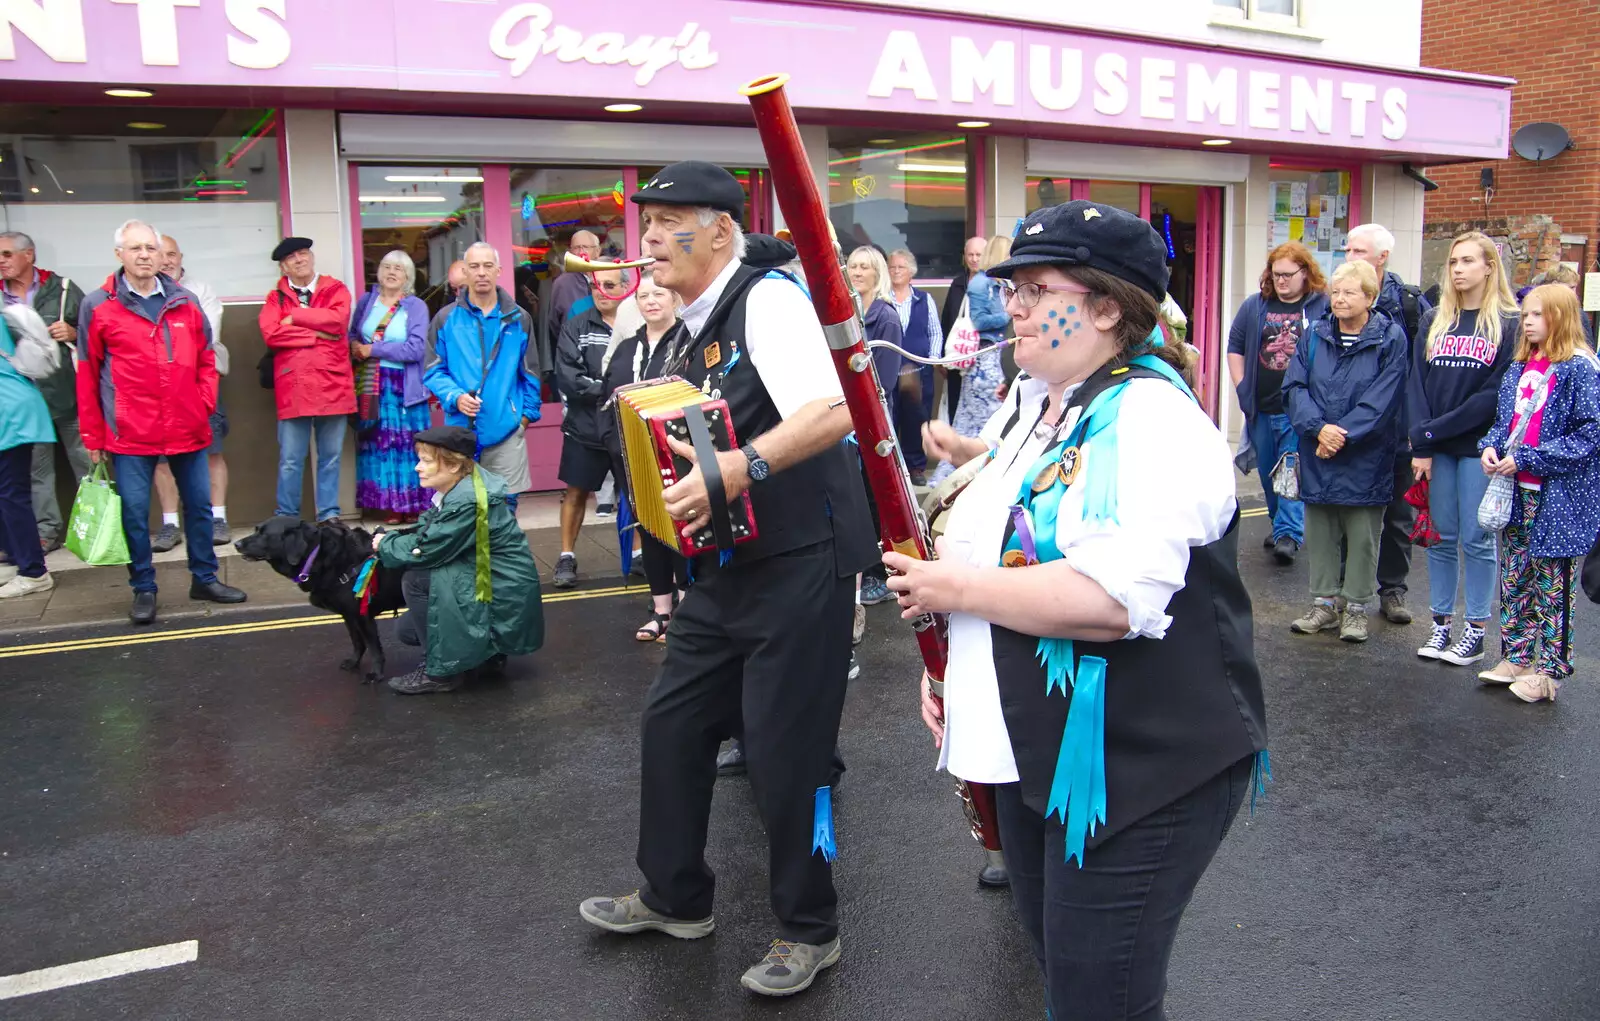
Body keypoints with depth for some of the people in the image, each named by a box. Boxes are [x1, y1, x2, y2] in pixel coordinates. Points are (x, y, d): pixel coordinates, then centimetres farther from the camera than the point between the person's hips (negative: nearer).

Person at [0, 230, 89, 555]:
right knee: (35, 467, 8)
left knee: (85, 461, 5)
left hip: (67, 391, -3)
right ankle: (46, 530, 16)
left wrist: (74, 333, -13)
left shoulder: (61, 288, 0)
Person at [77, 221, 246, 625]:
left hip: (187, 429, 3)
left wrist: (205, 405, -1)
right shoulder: (98, 307, -2)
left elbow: (206, 359, 13)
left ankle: (205, 578, 25)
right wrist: (93, 436, 1)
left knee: (199, 505, 11)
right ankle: (143, 589, 16)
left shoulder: (185, 302, 5)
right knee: (134, 512, 2)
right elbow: (87, 375, 1)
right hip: (130, 435, -3)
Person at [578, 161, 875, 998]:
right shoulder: (689, 336, 14)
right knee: (672, 723, 15)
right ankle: (676, 898, 36)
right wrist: (666, 477, 3)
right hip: (724, 564, 9)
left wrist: (739, 468, -38)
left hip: (800, 561, -9)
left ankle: (808, 931, 22)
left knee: (784, 750, -1)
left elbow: (832, 411, -28)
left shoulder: (766, 299, -13)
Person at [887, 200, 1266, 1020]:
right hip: (1034, 751, 9)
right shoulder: (1027, 400, 9)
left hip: (1140, 770, -9)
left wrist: (958, 590, -22)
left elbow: (1116, 599, -33)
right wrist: (945, 658, 7)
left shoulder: (1152, 421, -20)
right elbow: (1001, 542, 20)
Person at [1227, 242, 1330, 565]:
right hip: (1261, 409, 5)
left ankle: (1289, 533, -12)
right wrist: (1242, 388, 6)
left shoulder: (1324, 307, -1)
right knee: (1268, 472, 13)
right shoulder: (1254, 306, 10)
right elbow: (1235, 347, 15)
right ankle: (1281, 525, 29)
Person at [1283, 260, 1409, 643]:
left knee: (1362, 536, 6)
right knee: (1319, 533, 11)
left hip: (1365, 457, -3)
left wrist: (1342, 434, -17)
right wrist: (1319, 428, -16)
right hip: (1317, 455, 3)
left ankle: (1357, 607, 18)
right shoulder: (1314, 336, 6)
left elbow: (1381, 399, -11)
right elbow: (1294, 387, -1)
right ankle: (1324, 603, 23)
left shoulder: (1390, 338, -4)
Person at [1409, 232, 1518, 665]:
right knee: (1441, 536, 8)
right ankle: (1441, 622, 17)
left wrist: (1434, 431, -12)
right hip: (1436, 448, 3)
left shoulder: (1508, 324, -2)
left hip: (1479, 446, -3)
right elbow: (1417, 384, 3)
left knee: (1476, 539, 2)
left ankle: (1476, 629, 10)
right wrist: (1421, 446, -7)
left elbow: (1496, 394, -9)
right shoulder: (1432, 321, 9)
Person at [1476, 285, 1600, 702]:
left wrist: (1525, 458, -19)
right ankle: (1517, 657, 25)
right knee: (1514, 579, 14)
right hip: (1517, 493, 7)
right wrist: (1491, 446, -1)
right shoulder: (1519, 368, 10)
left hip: (1560, 498, -7)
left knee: (1553, 586, 3)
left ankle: (1549, 668, 13)